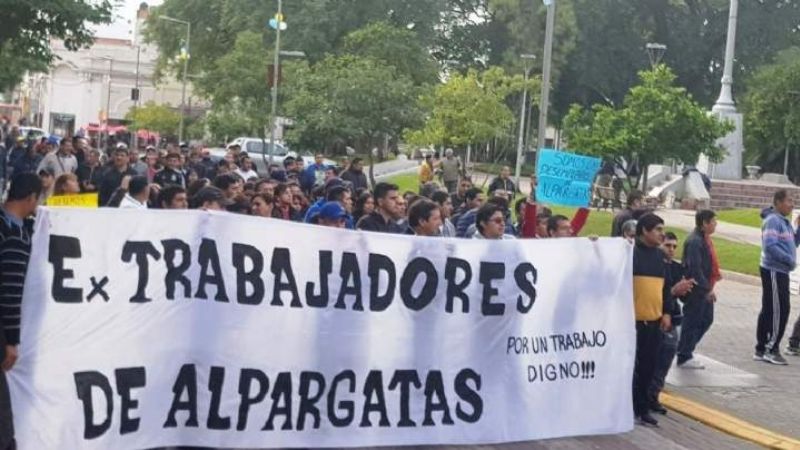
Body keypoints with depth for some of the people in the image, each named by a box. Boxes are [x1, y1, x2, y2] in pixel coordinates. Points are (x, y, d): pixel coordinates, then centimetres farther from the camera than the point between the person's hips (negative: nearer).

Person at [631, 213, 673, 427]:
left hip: (654, 321, 6)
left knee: (649, 367, 9)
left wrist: (667, 312, 12)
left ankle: (642, 408, 19)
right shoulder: (630, 252, -8)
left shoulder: (659, 255, 14)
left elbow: (665, 286, 18)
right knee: (630, 366, -1)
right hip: (633, 320, -6)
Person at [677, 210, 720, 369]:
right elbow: (695, 269, -25)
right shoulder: (694, 242, -21)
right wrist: (707, 289, -23)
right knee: (692, 321, -2)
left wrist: (715, 274, 5)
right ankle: (684, 357, 8)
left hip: (705, 288, 10)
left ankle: (686, 348, 27)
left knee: (707, 319, 16)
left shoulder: (704, 239, 12)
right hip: (696, 289, -10)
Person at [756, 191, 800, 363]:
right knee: (779, 310, -9)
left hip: (780, 272, 10)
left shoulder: (784, 222, 17)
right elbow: (770, 246, -23)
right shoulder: (773, 221, -14)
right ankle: (771, 350, -4)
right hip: (773, 271, -10)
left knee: (768, 311, 11)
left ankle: (761, 350, 15)